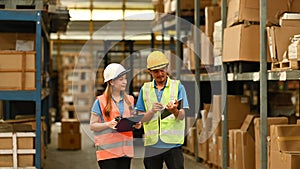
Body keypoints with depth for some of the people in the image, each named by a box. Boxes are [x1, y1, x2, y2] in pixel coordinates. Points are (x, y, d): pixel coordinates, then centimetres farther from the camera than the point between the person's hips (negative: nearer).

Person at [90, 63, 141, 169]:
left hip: (126, 150, 5)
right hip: (107, 151, -5)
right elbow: (92, 125, -5)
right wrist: (108, 124, -20)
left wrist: (136, 125, 0)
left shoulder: (129, 100, 12)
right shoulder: (100, 101, -4)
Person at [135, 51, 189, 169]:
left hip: (173, 143, -2)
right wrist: (152, 111, -14)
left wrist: (174, 111, -26)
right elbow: (141, 119, 7)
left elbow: (182, 116, -3)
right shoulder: (145, 89, 12)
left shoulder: (177, 86, 5)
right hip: (151, 144, 2)